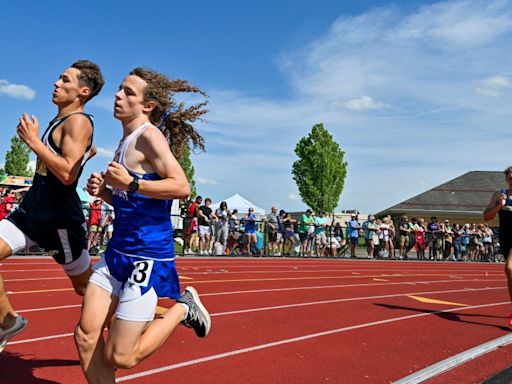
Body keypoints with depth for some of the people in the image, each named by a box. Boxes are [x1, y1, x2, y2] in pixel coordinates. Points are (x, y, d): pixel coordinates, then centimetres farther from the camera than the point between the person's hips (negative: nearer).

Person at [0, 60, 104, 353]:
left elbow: (68, 174, -25)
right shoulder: (60, 120, 12)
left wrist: (34, 142, -20)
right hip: (30, 212, 8)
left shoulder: (78, 121, -14)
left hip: (60, 221, -8)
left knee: (86, 287, 7)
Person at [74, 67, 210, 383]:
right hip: (118, 251, 9)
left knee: (121, 356, -1)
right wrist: (103, 191, 4)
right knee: (86, 336, 7)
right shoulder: (126, 140, 14)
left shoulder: (149, 135, -13)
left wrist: (131, 183, -22)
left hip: (148, 256, -9)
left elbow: (182, 187, -24)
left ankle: (183, 308, 16)